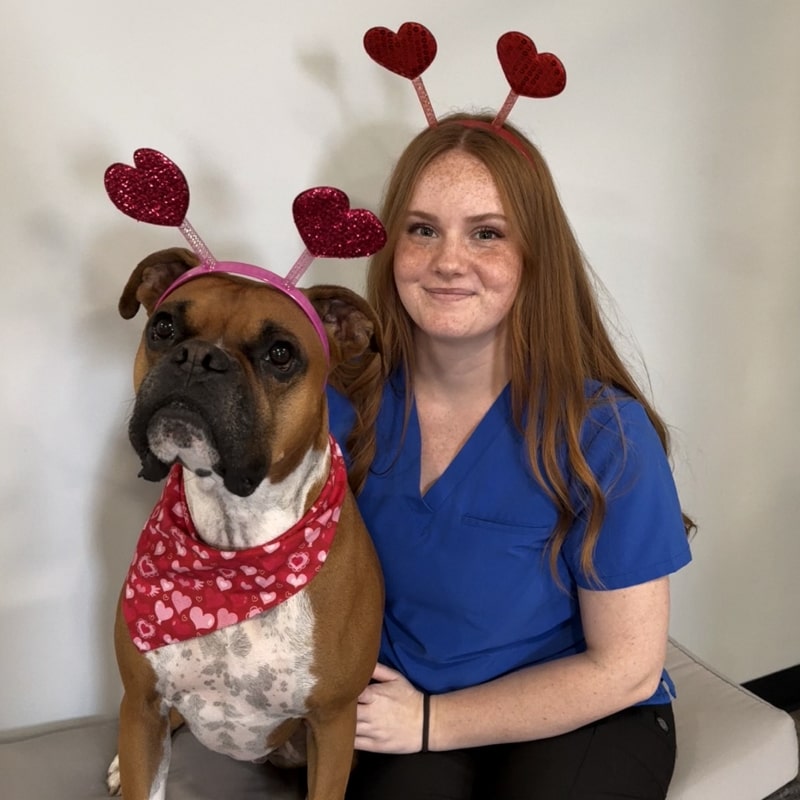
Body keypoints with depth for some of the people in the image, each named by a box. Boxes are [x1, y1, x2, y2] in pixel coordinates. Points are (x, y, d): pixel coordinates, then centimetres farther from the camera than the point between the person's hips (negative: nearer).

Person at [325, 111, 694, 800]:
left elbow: (625, 668, -13)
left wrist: (431, 721, -13)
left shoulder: (602, 432, -19)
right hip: (394, 704, 1)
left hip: (578, 719, -1)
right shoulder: (344, 400, -10)